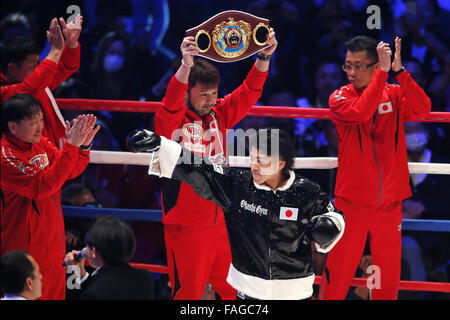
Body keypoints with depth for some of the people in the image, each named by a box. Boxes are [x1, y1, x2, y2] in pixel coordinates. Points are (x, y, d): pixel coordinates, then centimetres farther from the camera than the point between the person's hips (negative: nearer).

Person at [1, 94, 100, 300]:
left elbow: (69, 172, 11)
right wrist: (71, 147, -32)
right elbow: (44, 184, -30)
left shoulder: (39, 143, 5)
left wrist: (83, 146, -9)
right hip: (27, 249, -9)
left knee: (55, 292, 16)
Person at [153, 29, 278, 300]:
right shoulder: (171, 120, -10)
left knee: (233, 288, 12)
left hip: (221, 220, 5)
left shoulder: (219, 114, 7)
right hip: (186, 225, -5)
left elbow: (248, 93, 2)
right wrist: (186, 65, -48)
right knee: (189, 291, 2)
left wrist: (264, 57, -16)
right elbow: (171, 103, -30)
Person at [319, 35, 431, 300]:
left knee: (389, 278, 8)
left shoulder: (394, 94, 4)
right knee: (338, 274, -3)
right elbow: (361, 112, -23)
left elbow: (422, 109, -15)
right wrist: (383, 72, -24)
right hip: (352, 200, -2)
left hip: (389, 201, 2)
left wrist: (399, 71, -23)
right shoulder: (340, 98, -2)